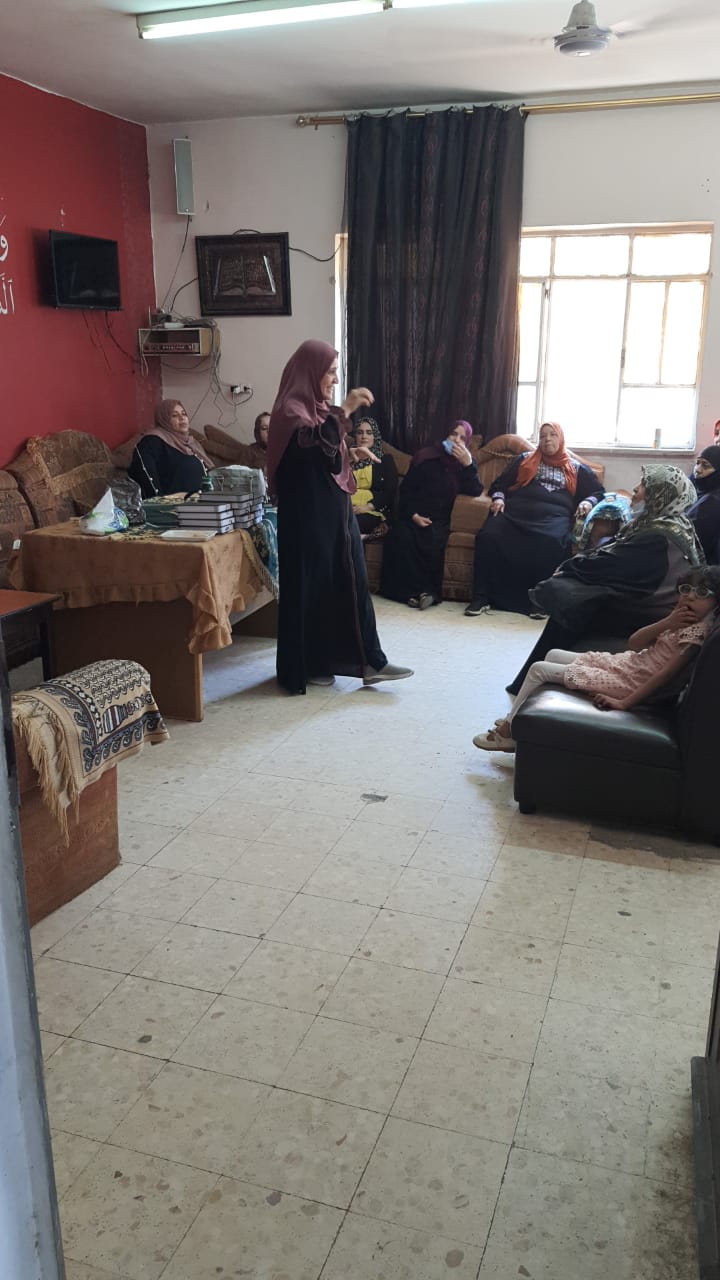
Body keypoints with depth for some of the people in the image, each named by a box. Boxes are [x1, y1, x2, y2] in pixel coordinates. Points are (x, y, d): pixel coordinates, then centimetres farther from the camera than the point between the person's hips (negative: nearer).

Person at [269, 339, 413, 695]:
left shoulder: (318, 406, 14)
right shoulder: (291, 408, -14)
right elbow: (311, 444, -33)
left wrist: (351, 454, 9)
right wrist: (345, 410, -31)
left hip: (335, 511, 9)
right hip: (309, 515, -9)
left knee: (351, 583, 9)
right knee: (310, 587, 0)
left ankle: (369, 661, 14)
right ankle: (304, 668, 13)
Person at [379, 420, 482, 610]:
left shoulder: (464, 463, 12)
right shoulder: (427, 457, 6)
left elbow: (476, 492, -3)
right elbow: (406, 488, 6)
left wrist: (468, 464, -14)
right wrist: (412, 514, -8)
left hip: (439, 521, 0)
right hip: (414, 516, 0)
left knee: (432, 541, -34)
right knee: (402, 537, -32)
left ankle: (428, 590, -25)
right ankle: (423, 589, -28)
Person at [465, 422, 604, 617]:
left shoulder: (576, 468, 28)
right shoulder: (524, 460, 29)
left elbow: (598, 492, 26)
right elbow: (500, 483, 26)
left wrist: (588, 502, 3)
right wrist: (498, 498, 4)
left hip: (554, 517, -1)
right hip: (516, 512, 1)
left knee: (551, 543, -41)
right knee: (488, 536, -33)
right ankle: (481, 598, -29)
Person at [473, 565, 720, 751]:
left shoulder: (697, 632, -21)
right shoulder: (679, 620, 7)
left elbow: (667, 673, -27)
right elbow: (634, 643, 2)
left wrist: (624, 703, -30)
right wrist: (666, 623, -13)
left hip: (629, 682, -9)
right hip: (624, 663, 9)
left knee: (538, 669, -5)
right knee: (553, 655, 18)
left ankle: (507, 731, 10)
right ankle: (514, 719, 22)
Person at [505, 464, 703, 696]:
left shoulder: (658, 538, -24)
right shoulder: (671, 524, 6)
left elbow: (608, 566, -20)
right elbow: (615, 557, 9)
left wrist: (568, 567, -4)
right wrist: (573, 565, -1)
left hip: (643, 616, -9)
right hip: (643, 601, 9)